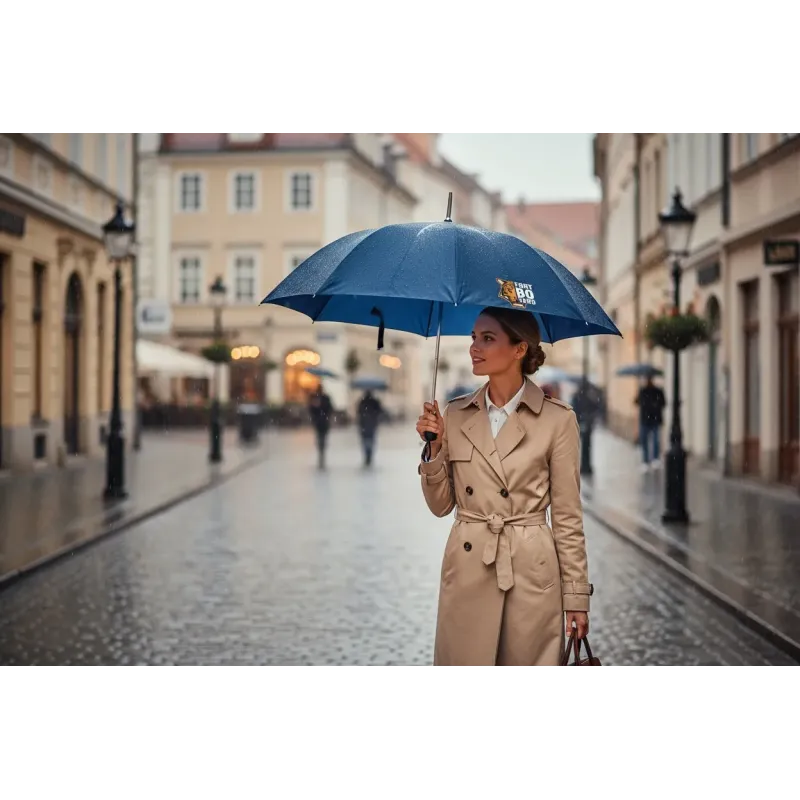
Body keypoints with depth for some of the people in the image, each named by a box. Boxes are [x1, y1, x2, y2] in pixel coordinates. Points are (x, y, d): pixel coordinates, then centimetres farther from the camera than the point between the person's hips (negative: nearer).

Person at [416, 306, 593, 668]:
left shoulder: (557, 419, -5)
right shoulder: (455, 415, 5)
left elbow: (567, 516, -2)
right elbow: (440, 505, 8)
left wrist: (577, 596, -2)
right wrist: (434, 448, -7)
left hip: (531, 573, -3)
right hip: (466, 572, 3)